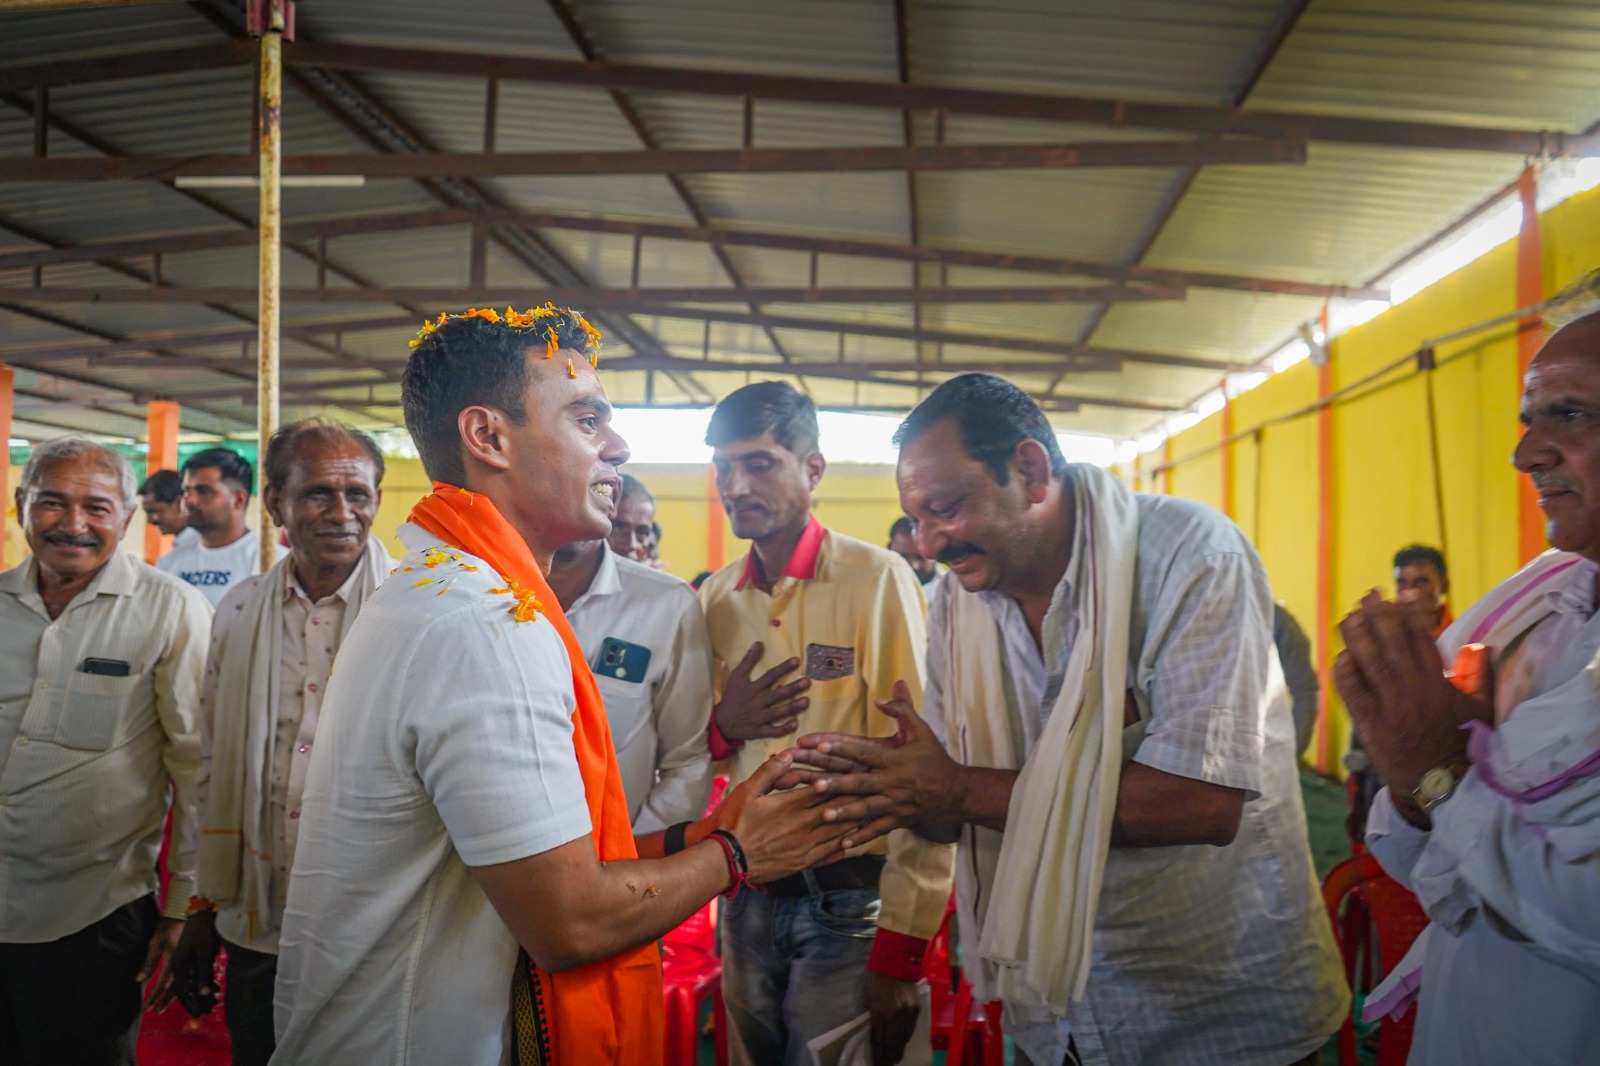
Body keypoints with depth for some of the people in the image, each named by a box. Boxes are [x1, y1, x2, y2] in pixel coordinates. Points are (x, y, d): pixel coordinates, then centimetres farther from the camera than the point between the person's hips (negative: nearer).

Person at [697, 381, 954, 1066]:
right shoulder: (715, 597, 4)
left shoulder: (878, 582, -14)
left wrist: (900, 950, -17)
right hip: (747, 894, 5)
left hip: (849, 900, -5)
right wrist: (723, 725, -10)